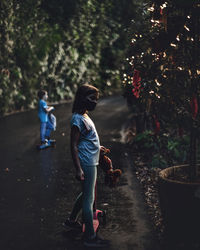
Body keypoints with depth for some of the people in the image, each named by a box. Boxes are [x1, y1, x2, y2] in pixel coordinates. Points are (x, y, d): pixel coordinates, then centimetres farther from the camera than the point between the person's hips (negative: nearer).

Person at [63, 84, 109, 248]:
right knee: (89, 199, -3)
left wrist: (98, 148, 32)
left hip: (91, 162, 10)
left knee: (86, 194, 23)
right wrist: (79, 169, -23)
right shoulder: (78, 119, -18)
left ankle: (72, 220, 39)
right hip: (86, 164, -10)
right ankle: (90, 237, 5)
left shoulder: (84, 116, 12)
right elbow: (74, 146, -20)